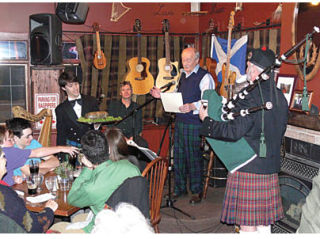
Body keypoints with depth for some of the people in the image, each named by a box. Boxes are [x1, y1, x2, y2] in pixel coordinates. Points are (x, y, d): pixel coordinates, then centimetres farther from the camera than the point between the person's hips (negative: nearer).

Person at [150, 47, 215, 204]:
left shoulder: (205, 77, -8)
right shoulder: (183, 76, 17)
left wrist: (192, 106, -35)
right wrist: (162, 95, 12)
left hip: (194, 123, -7)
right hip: (179, 121, 8)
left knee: (194, 156, -2)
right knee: (178, 154, 12)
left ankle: (196, 191, 12)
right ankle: (179, 188, 25)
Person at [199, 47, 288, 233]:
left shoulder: (250, 97, -19)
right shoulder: (280, 97, 7)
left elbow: (233, 132, -22)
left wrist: (206, 119, -11)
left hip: (248, 169, -8)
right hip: (270, 168, 8)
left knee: (247, 224, 3)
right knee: (264, 221, 18)